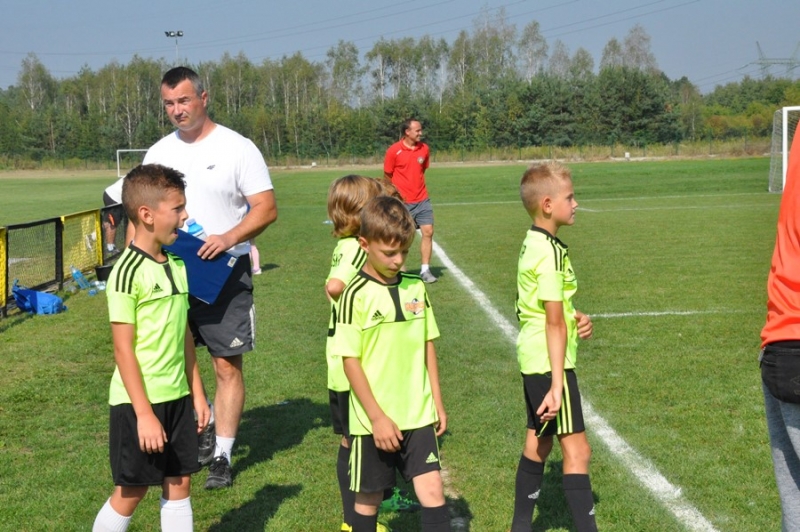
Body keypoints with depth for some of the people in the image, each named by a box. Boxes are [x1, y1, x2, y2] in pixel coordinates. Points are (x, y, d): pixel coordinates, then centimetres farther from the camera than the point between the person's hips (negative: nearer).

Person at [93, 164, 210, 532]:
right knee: (131, 492, 5)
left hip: (177, 397, 7)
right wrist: (143, 413, -19)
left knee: (179, 483, 11)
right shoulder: (128, 271, -17)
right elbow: (123, 348, -18)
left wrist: (196, 391, 13)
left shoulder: (176, 265, 6)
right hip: (138, 401, -7)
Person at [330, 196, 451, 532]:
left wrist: (437, 402, 9)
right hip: (374, 421, -3)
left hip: (418, 415, 4)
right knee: (368, 498, 9)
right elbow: (350, 361, -12)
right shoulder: (356, 296, -12)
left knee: (432, 490, -2)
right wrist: (377, 418, -14)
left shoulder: (415, 287, 3)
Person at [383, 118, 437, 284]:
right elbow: (387, 175, 0)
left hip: (422, 200, 4)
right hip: (402, 202, -4)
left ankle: (425, 270, 5)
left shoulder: (424, 149, 2)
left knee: (428, 232, -3)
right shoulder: (394, 150, -10)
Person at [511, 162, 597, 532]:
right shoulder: (551, 252, -19)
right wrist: (557, 385, -20)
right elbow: (554, 324, -21)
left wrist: (574, 319, 5)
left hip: (532, 361, 10)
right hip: (550, 362, -10)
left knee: (538, 443, 16)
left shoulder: (531, 244, 9)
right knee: (576, 449, -7)